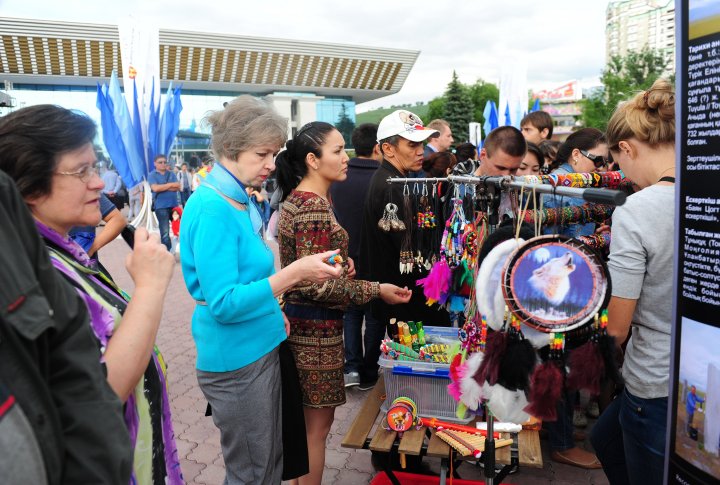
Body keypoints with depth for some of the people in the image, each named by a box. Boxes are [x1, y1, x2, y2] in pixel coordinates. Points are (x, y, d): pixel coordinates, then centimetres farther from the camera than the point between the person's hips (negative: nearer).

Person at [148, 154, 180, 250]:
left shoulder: (171, 174, 11)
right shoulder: (152, 175, 1)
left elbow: (178, 187, -2)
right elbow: (155, 188, -16)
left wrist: (162, 187, -12)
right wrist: (170, 185, -9)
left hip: (174, 204, 4)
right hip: (161, 206, -4)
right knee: (165, 232, -5)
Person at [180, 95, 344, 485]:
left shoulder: (239, 201, 6)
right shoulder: (212, 208, -22)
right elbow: (223, 304, -26)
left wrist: (273, 311, 8)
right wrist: (295, 273, -29)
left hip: (260, 347, 9)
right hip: (236, 360, -9)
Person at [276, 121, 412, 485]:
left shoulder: (297, 198, 8)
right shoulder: (315, 207, -22)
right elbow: (316, 286, -24)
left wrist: (340, 261, 3)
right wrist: (376, 290, -18)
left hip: (300, 322, 10)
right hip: (316, 329, -10)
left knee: (307, 419, 23)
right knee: (318, 421, 7)